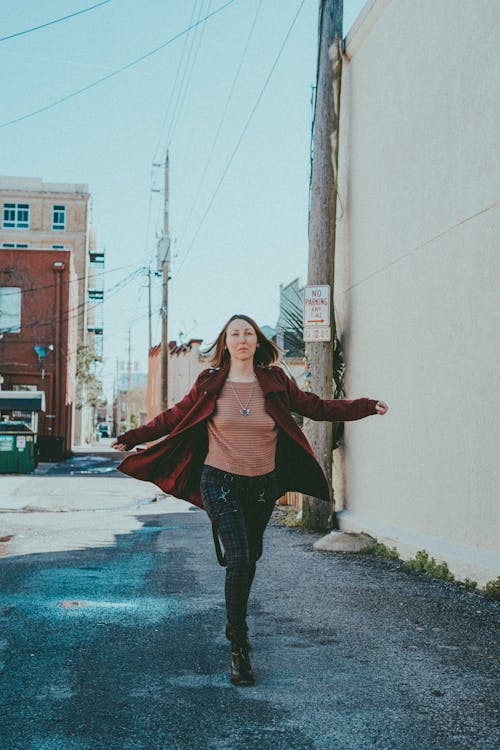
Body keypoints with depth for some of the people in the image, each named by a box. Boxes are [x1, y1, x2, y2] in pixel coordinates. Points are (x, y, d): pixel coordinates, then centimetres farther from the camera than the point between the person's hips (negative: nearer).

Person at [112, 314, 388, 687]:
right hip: (220, 483, -3)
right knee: (239, 560, -15)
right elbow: (175, 417, 6)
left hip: (262, 486, 3)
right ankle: (239, 649, -3)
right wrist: (132, 437, 4)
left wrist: (366, 406, 1)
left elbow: (317, 407, 6)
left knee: (249, 561, 15)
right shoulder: (210, 384, -2)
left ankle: (236, 625, 42)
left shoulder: (275, 383, 1)